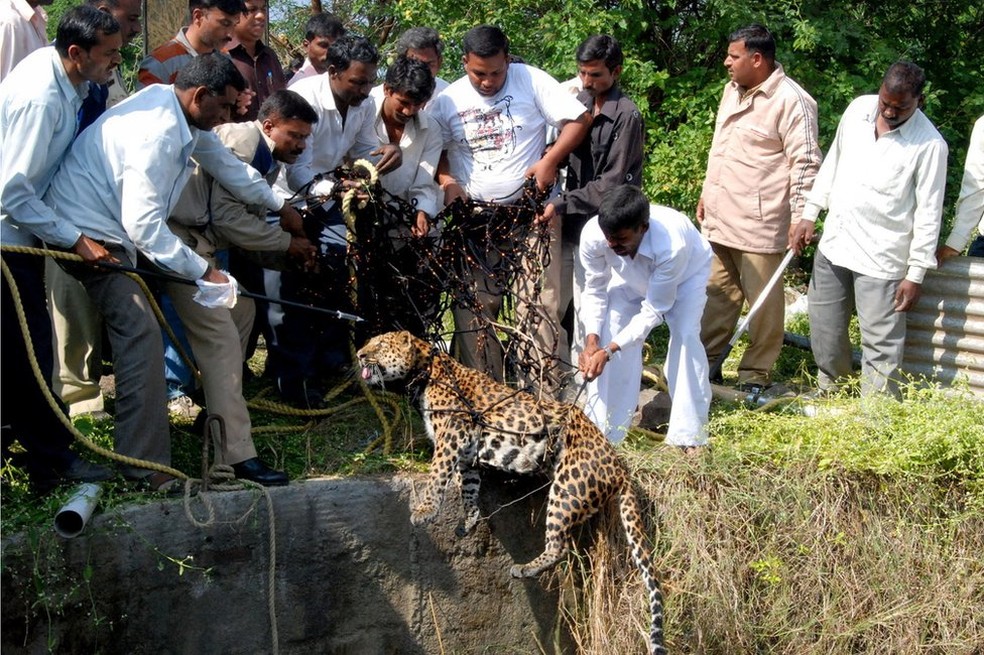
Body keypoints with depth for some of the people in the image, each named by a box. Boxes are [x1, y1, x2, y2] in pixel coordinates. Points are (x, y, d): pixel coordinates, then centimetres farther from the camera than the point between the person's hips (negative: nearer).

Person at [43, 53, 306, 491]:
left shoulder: (182, 114, 6)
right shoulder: (157, 131, -25)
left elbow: (225, 163, 21)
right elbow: (143, 224, -29)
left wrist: (279, 206, 32)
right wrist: (204, 272, -25)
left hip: (111, 226, 11)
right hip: (89, 232, -11)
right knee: (141, 335, -18)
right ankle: (145, 467, -16)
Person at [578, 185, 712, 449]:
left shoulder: (671, 245, -45)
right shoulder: (592, 236, -36)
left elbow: (653, 311, -34)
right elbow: (595, 291, -18)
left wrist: (609, 350, -40)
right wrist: (592, 341, -32)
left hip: (686, 271, -3)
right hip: (631, 276, 3)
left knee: (685, 336, -22)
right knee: (609, 335, -11)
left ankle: (689, 436, -14)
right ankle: (600, 431, 0)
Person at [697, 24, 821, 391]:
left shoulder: (791, 101, -15)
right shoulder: (732, 90, 12)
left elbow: (805, 164, -15)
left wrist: (801, 216, -19)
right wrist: (707, 194, 24)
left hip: (760, 225, -8)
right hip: (719, 219, 8)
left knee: (763, 303, 3)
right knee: (718, 294, 16)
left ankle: (756, 375, 14)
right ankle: (705, 361, 26)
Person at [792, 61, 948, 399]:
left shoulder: (929, 144, -14)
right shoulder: (858, 108, 1)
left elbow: (928, 212, -11)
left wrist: (915, 274, -11)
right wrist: (809, 214, 11)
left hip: (881, 257, -5)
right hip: (833, 244, 6)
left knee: (881, 345, -4)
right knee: (824, 333, 17)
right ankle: (830, 392, 38)